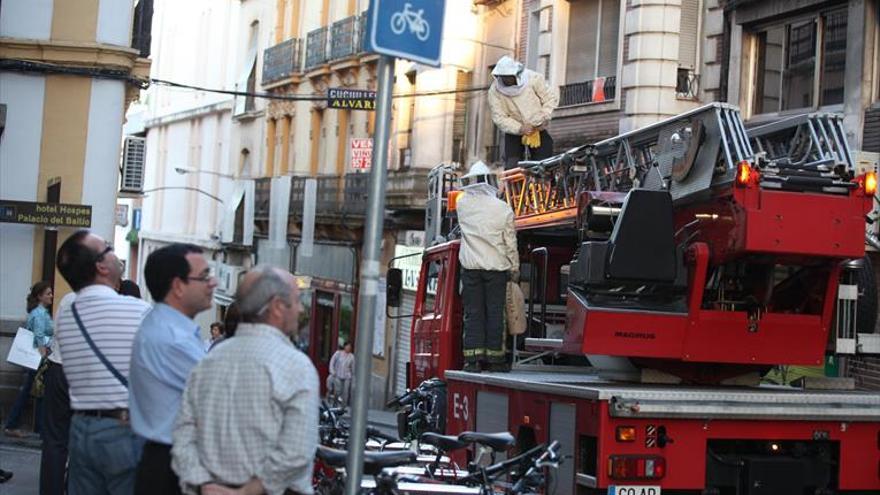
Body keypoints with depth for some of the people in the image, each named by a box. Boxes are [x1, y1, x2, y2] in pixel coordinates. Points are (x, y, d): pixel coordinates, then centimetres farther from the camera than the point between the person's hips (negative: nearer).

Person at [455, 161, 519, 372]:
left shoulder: (462, 203, 0)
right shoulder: (503, 208, -4)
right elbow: (510, 243, 1)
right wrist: (515, 268, 11)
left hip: (470, 266, 1)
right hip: (496, 267, -1)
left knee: (473, 312, 3)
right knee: (495, 312, 5)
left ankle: (473, 357, -3)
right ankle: (495, 356, 6)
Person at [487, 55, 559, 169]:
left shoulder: (533, 78, -16)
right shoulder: (495, 90, -14)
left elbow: (551, 97, -7)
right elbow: (499, 118, -14)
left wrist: (544, 117, -19)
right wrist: (519, 128, -26)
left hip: (538, 130, 0)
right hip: (514, 132, 0)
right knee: (511, 168, -12)